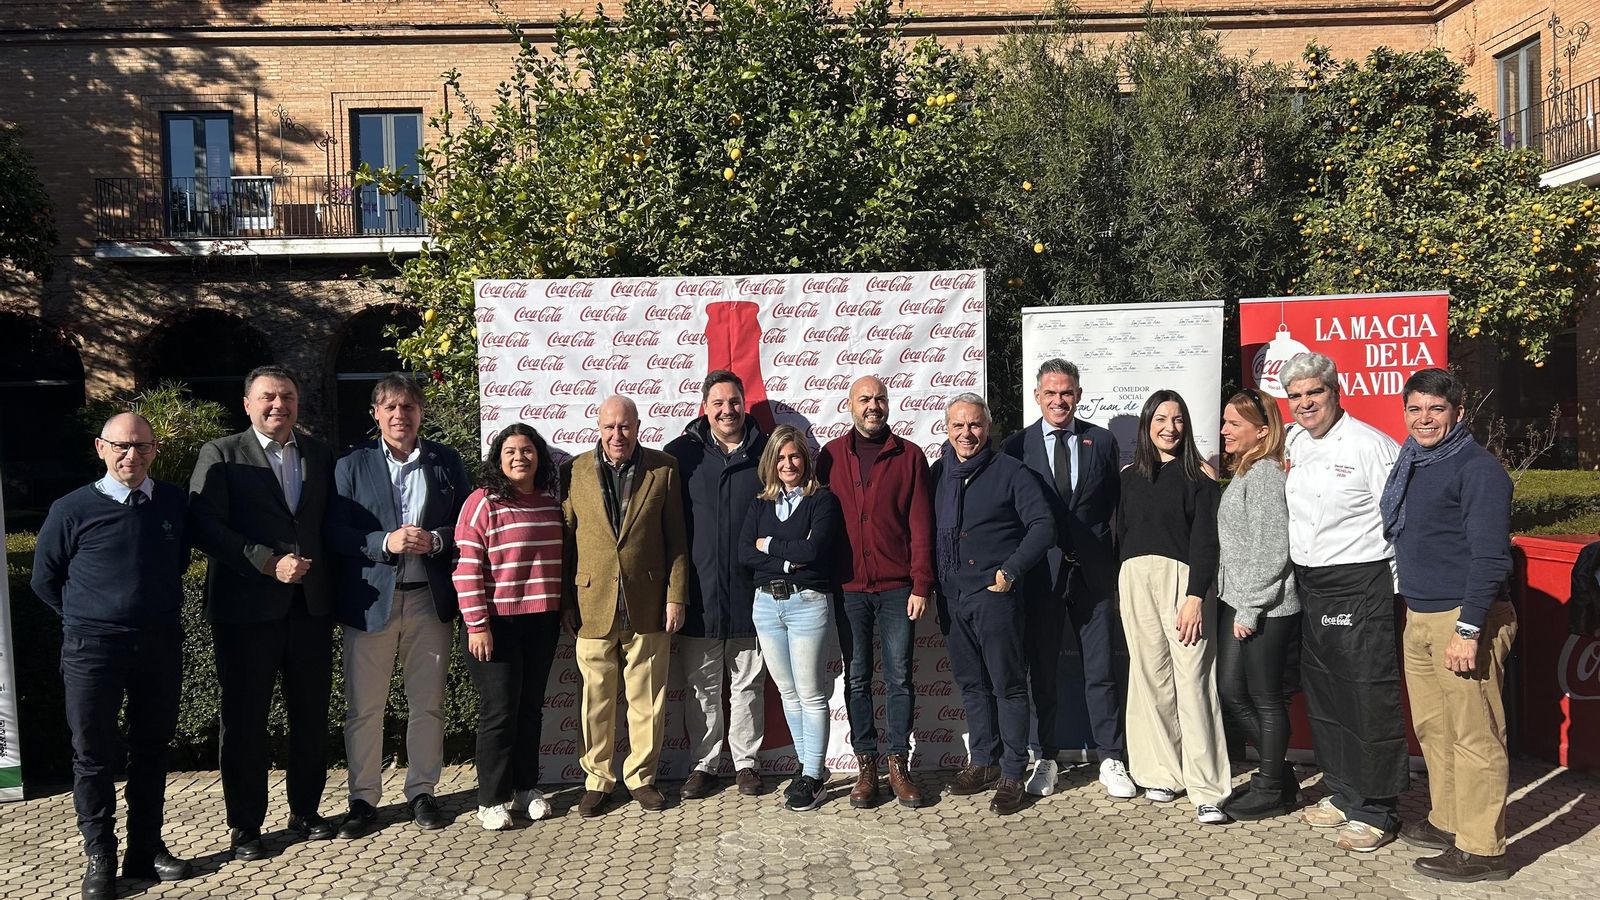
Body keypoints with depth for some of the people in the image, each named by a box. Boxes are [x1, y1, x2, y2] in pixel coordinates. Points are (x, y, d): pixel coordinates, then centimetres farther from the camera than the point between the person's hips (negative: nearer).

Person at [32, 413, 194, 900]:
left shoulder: (174, 503, 2)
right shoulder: (73, 509, -7)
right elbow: (45, 578, 5)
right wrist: (86, 620, 6)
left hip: (160, 645, 3)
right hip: (93, 649, -3)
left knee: (152, 747, 12)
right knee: (94, 755, 5)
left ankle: (146, 850, 24)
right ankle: (99, 859, 17)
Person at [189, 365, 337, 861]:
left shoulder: (319, 454, 11)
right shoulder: (221, 454, 0)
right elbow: (205, 526, -10)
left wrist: (320, 570, -2)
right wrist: (268, 562, -17)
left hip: (310, 605, 4)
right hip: (247, 607, -3)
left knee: (311, 713, 11)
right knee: (245, 718, 6)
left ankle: (305, 810, 26)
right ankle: (244, 825, 17)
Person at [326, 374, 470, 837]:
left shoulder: (447, 462, 8)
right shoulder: (351, 466, 3)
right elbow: (335, 534, -3)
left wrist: (436, 540, -13)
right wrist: (385, 542, -18)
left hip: (430, 599, 2)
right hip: (370, 601, -1)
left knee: (427, 705, 9)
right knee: (364, 708, 4)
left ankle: (421, 791, 23)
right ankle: (363, 799, 16)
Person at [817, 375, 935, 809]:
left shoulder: (910, 456, 4)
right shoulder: (830, 456, 6)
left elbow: (921, 525, 1)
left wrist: (921, 584, -6)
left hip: (897, 588, -1)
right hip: (848, 588, 1)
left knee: (898, 678, 4)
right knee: (857, 679, 6)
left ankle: (898, 763, 14)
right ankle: (866, 765, 16)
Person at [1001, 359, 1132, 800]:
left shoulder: (1102, 441, 6)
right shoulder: (1017, 446, 2)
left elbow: (1117, 507, 7)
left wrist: (1118, 569, 2)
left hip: (1094, 573, 1)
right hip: (1039, 574, 0)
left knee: (1102, 672, 6)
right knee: (1042, 673, 9)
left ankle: (1112, 761, 17)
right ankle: (1047, 760, 21)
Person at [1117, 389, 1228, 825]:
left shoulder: (1199, 474, 2)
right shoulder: (1130, 475, 12)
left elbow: (1205, 540, -4)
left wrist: (1196, 596, -13)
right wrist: (1119, 591, 7)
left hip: (1183, 580, -3)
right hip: (1136, 581, 3)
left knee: (1193, 681, -8)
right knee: (1150, 677, 6)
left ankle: (1207, 790, -6)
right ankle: (1162, 773, 16)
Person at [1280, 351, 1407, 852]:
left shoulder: (1371, 445, -11)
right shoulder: (1290, 443, 9)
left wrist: (1395, 590, -12)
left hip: (1361, 586, -7)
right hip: (1308, 586, 7)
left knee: (1370, 701, -1)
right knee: (1322, 697, 15)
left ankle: (1377, 811, 10)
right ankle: (1342, 794, 29)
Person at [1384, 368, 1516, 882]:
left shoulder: (1478, 468, -11)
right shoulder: (1409, 463, 14)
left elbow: (1490, 558, -16)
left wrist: (1468, 629, -20)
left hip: (1463, 618, -8)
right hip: (1418, 618, 8)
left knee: (1475, 735, -2)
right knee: (1431, 728, 16)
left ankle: (1481, 849, 5)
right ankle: (1447, 823, 29)